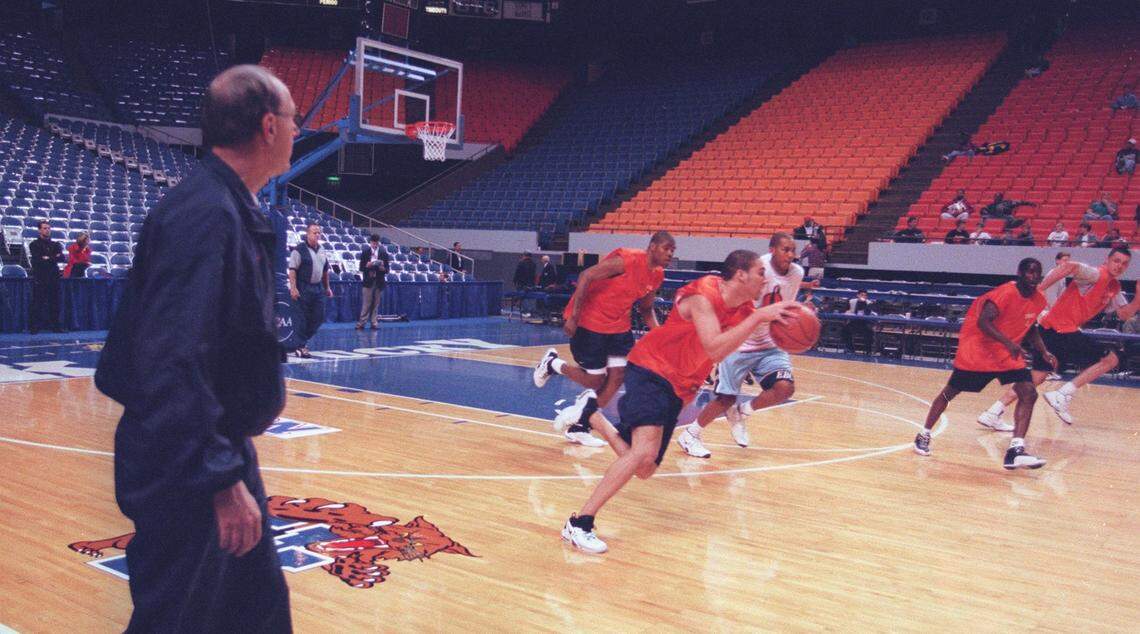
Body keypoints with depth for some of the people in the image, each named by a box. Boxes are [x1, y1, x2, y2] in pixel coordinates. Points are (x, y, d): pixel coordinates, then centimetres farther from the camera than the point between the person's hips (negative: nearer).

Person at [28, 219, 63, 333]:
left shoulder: (55, 245, 17)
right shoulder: (34, 244, 5)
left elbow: (61, 257, 1)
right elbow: (37, 259, -10)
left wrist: (48, 258, -13)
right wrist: (53, 258, -12)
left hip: (53, 277, 3)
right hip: (39, 278, -3)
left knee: (54, 303, 2)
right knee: (37, 303, -6)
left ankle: (55, 326, 6)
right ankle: (34, 327, -3)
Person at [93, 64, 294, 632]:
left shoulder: (234, 210, 9)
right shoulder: (204, 214, -22)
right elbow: (173, 362, -29)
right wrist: (222, 481, -28)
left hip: (224, 451, 10)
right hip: (190, 474, -10)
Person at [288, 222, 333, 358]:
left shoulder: (322, 250, 13)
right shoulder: (299, 250, -9)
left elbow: (325, 270, 22)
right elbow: (292, 270, -13)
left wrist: (327, 287, 20)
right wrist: (293, 288, -20)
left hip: (318, 287, 7)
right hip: (304, 289, -7)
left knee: (319, 317, 6)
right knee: (303, 319, -2)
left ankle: (304, 340, 22)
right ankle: (301, 347, 7)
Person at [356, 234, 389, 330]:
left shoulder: (383, 252, 3)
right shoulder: (365, 251, 3)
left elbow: (387, 270, 5)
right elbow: (361, 268, 2)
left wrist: (383, 268, -17)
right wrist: (367, 265, -17)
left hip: (379, 282, 1)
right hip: (368, 281, -1)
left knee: (376, 304, 5)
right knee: (366, 304, -3)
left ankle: (373, 323, 10)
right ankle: (361, 323, 0)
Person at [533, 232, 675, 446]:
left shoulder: (657, 276, 2)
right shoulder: (627, 260, -23)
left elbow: (646, 309, 17)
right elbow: (586, 277, -24)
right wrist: (573, 316, -26)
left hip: (619, 326, 8)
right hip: (589, 322, -8)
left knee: (618, 376, -3)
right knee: (595, 380, -3)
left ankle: (579, 428, 9)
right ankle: (551, 364, 24)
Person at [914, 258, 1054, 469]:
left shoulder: (1038, 300, 1)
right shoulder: (1006, 293, -23)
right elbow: (983, 322, -30)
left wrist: (1044, 352, 8)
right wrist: (1008, 343, -40)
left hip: (1009, 355, 6)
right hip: (977, 350, -6)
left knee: (1029, 394, -12)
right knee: (949, 392, 6)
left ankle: (1015, 451, -17)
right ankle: (924, 435, 25)